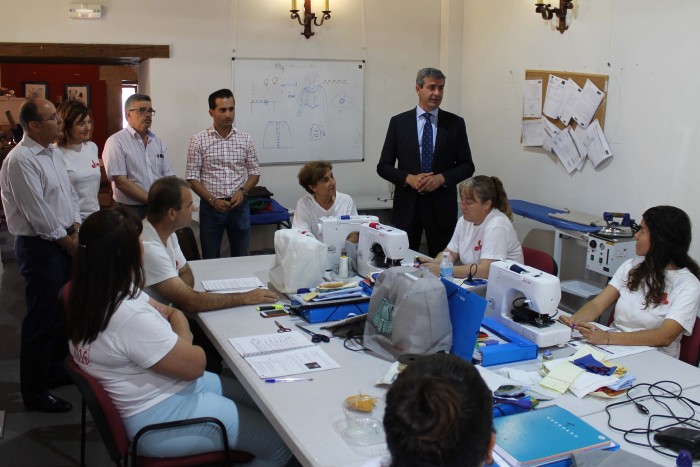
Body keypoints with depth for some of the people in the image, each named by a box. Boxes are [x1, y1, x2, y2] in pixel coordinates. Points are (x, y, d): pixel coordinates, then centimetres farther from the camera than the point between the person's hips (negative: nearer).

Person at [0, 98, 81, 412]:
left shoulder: (53, 155, 11)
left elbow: (70, 194, 15)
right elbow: (37, 212, -20)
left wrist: (75, 230, 2)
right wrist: (66, 240, -11)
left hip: (64, 242, 9)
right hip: (39, 246, -9)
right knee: (42, 319, -1)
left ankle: (55, 370, 36)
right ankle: (35, 392, 11)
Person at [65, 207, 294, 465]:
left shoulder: (90, 294, -2)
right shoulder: (130, 317, -32)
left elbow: (171, 312, 11)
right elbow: (196, 364, -19)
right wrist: (183, 338, -1)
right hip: (159, 419, -10)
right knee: (283, 442, -5)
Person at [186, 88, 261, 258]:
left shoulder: (245, 139, 4)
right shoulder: (199, 140, -2)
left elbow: (255, 172, 9)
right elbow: (192, 177, -3)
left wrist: (242, 191, -10)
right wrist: (213, 200, -14)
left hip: (240, 206, 2)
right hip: (210, 206, -2)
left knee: (241, 257, 10)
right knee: (210, 260, 8)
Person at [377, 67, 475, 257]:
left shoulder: (455, 123, 3)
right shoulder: (398, 122, 2)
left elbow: (467, 165, 5)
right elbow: (383, 166, 2)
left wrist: (442, 178, -13)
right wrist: (409, 178, -15)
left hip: (441, 206, 0)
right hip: (407, 205, 0)